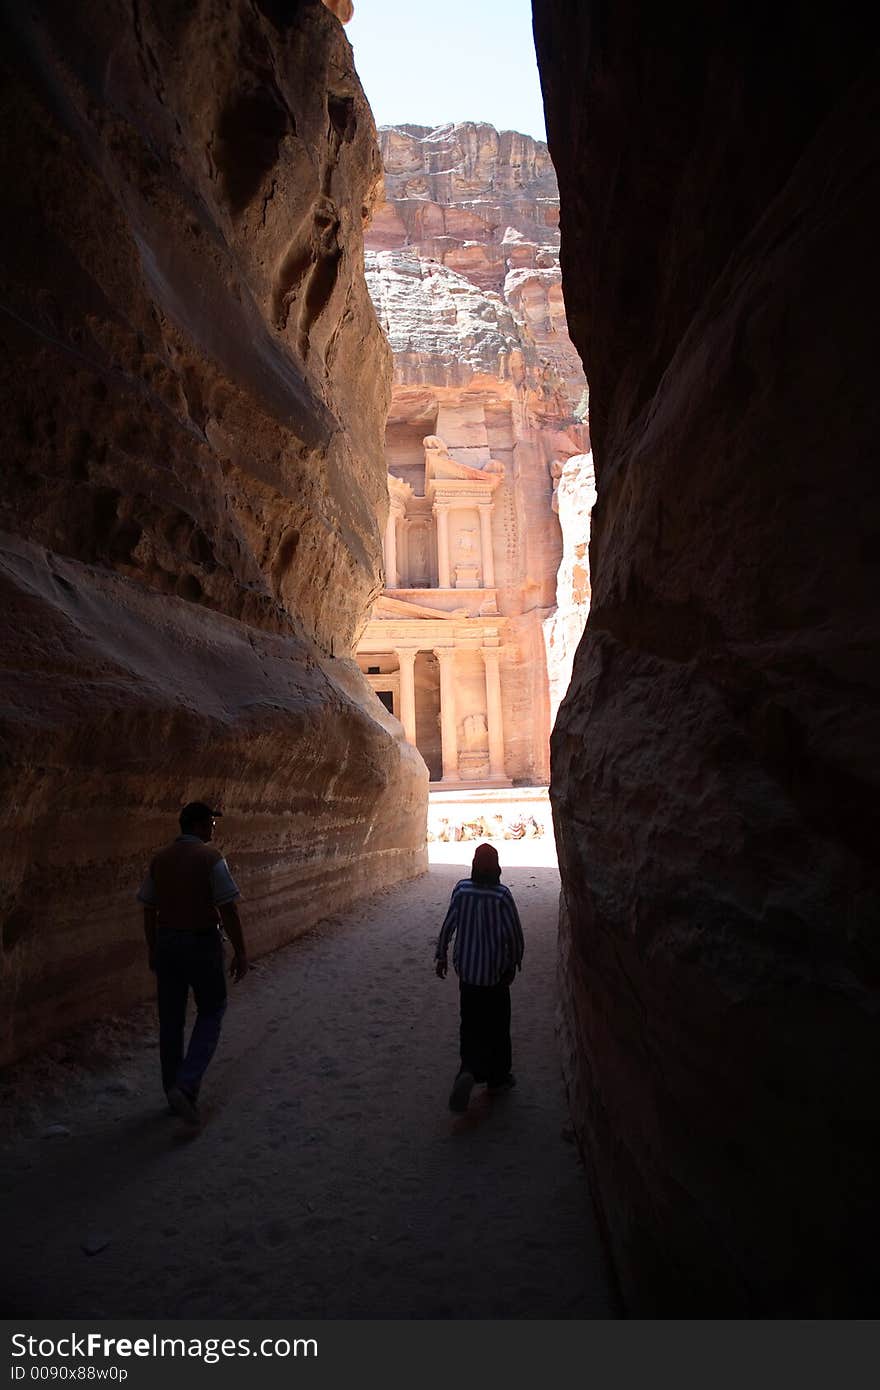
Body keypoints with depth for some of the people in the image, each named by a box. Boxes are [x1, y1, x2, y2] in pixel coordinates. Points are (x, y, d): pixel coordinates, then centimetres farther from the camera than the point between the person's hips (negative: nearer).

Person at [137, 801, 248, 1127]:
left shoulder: (160, 859, 4)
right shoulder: (210, 858, -14)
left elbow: (149, 910, 9)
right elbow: (228, 910, -15)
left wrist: (152, 950, 20)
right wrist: (240, 953, -8)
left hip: (166, 942, 6)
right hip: (201, 943, -5)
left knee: (170, 1019, 14)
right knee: (211, 1011, 10)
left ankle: (176, 1092, 24)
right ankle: (186, 1084, -4)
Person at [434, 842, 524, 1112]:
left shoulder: (461, 888, -8)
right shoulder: (502, 895, -16)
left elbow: (448, 924, -3)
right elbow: (513, 933, -12)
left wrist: (440, 955, 9)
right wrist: (515, 961, 4)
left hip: (466, 969, 3)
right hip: (495, 971, -2)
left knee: (470, 1024, 14)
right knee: (497, 1026, 13)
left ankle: (469, 1071, -2)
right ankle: (498, 1077, 24)